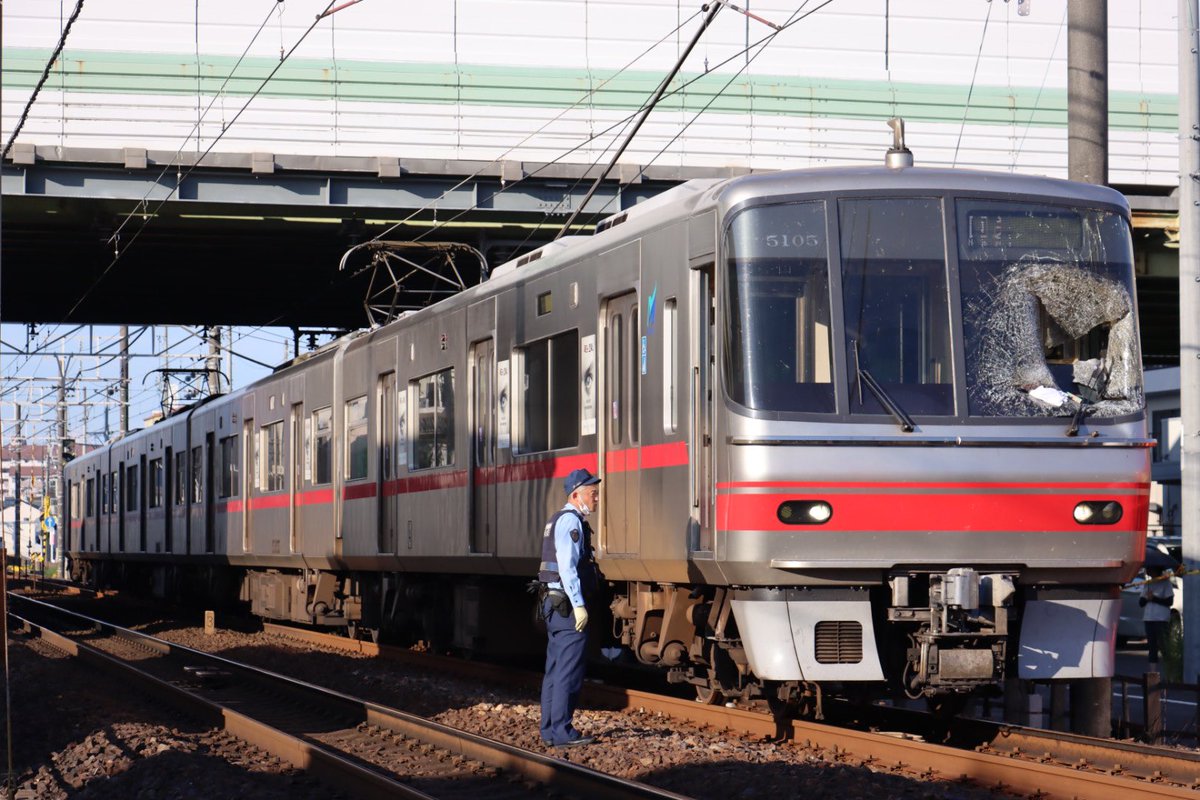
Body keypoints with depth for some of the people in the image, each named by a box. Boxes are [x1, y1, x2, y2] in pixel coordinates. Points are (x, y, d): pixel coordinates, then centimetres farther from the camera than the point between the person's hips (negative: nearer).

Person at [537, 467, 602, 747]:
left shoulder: (559, 520, 18)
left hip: (554, 603, 11)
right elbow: (567, 566, -21)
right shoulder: (570, 521, -14)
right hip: (568, 604, -11)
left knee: (555, 668, 13)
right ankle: (562, 732, -7)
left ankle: (550, 729, 17)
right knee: (569, 671, -8)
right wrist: (579, 606, -23)